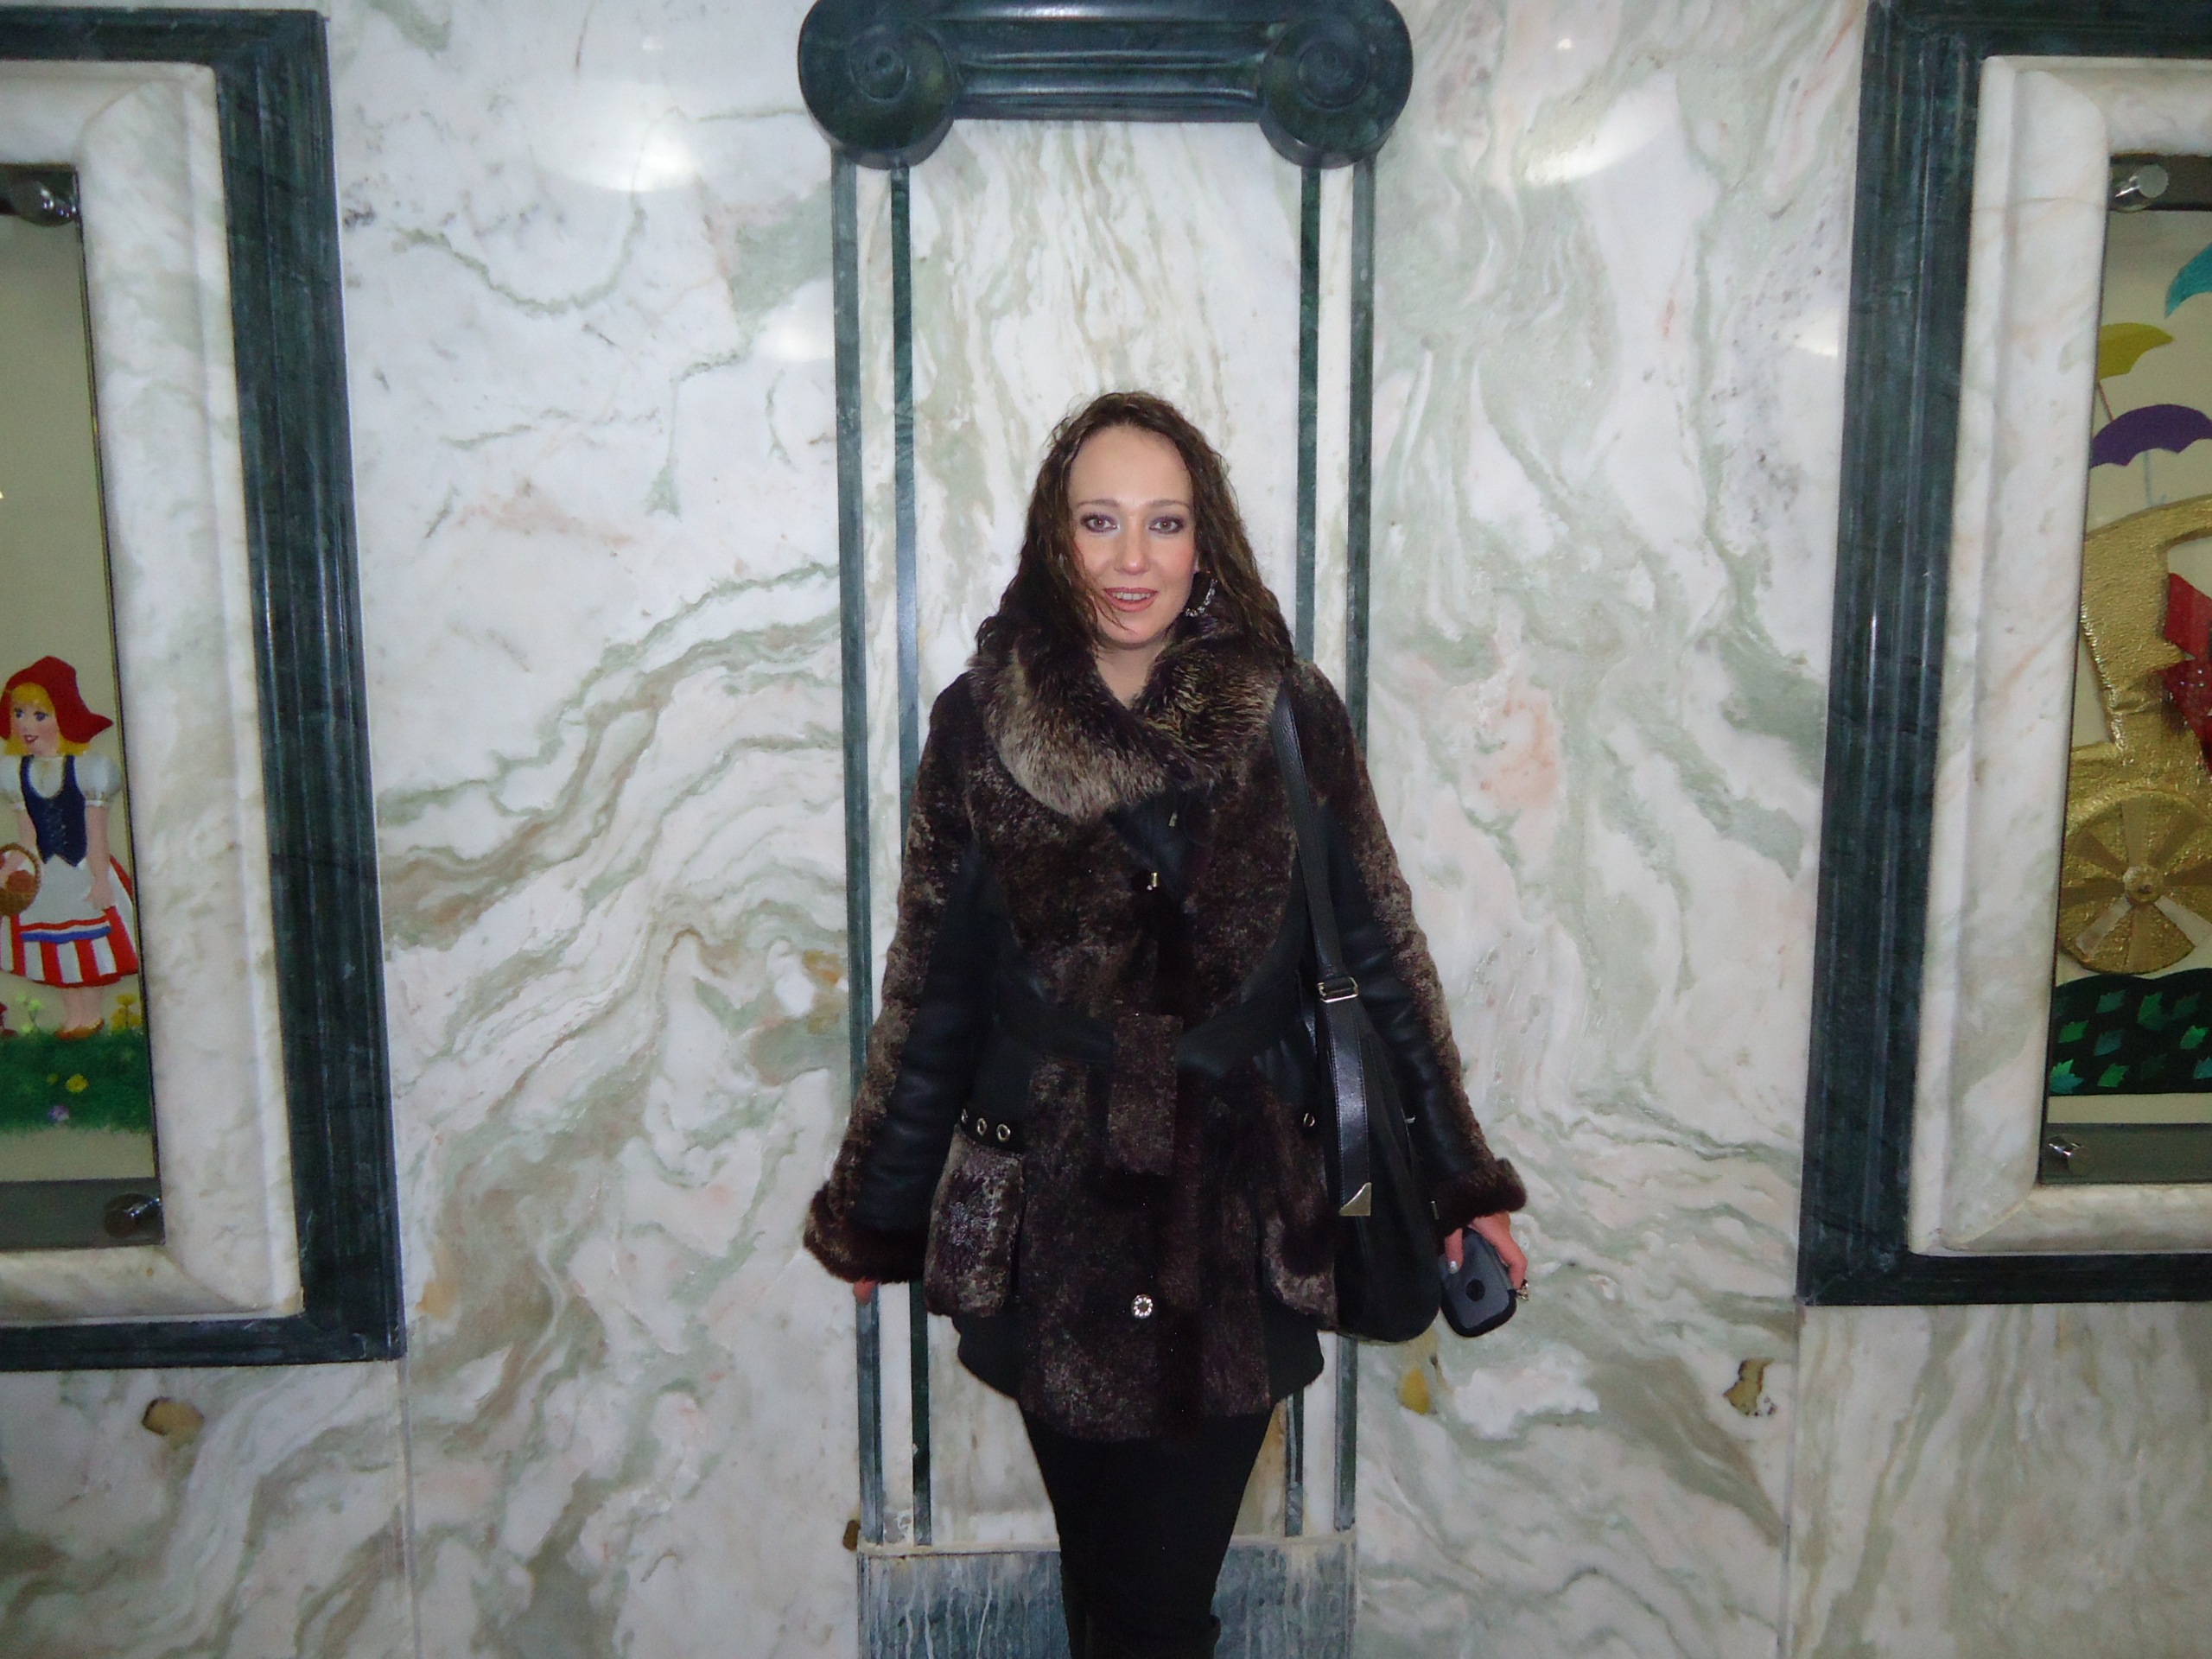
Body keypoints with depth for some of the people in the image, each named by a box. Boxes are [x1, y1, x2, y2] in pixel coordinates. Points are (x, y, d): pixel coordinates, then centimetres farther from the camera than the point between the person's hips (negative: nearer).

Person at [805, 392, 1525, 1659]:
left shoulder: (1291, 717, -4)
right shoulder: (980, 725, -2)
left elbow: (1382, 954, 3)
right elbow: (929, 987, 5)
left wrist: (1462, 1179, 6)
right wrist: (873, 1208, 12)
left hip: (1237, 1220, 0)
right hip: (1049, 1221, 1)